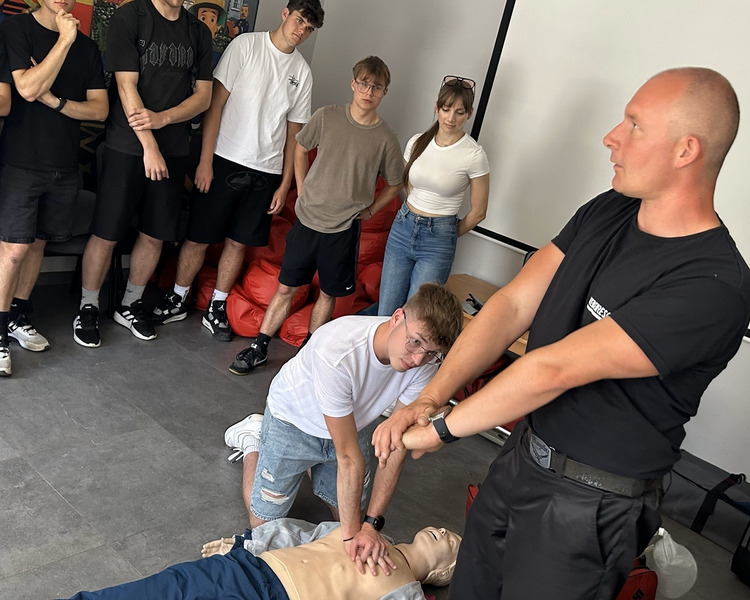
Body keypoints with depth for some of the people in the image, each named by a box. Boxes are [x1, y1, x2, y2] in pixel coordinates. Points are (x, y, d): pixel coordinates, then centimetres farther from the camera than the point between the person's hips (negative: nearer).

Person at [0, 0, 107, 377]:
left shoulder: (87, 47, 10)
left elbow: (100, 108, 4)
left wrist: (55, 101, -11)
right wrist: (65, 39, -17)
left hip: (65, 165, 5)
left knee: (38, 241, 12)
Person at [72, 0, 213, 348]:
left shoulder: (199, 32, 8)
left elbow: (203, 95, 5)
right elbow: (127, 86, -12)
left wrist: (162, 118, -13)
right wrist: (149, 146, -15)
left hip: (174, 150, 4)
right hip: (126, 147, -4)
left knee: (155, 235, 10)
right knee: (106, 234, 0)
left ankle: (129, 306, 28)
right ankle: (88, 309, 19)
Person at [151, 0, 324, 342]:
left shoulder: (302, 72, 8)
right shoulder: (246, 45, -3)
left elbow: (294, 131, 10)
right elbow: (216, 102, -6)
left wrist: (285, 184, 5)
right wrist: (205, 160, -11)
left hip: (265, 172, 3)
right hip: (225, 160, -3)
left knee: (238, 241, 9)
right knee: (199, 237, 3)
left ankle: (216, 309, 23)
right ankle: (178, 300, 22)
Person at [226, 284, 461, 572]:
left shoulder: (425, 362, -28)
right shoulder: (337, 352, -43)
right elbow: (349, 455, -36)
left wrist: (371, 524, -26)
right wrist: (352, 533, -30)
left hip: (353, 421, 5)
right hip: (294, 420, -4)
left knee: (350, 511, 16)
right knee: (264, 521, 7)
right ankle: (254, 439, 29)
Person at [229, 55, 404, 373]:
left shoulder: (386, 139, -7)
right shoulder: (327, 117, -4)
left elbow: (394, 184, 8)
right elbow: (300, 149, 13)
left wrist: (369, 210, 1)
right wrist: (302, 192, 8)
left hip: (343, 229, 0)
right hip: (307, 219, 1)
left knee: (328, 293, 12)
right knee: (286, 287, 8)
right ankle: (259, 347, 20)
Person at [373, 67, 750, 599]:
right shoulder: (607, 213, -3)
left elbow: (555, 369, -30)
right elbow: (513, 305, -7)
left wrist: (438, 428, -23)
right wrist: (430, 398, -16)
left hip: (587, 510, -7)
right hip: (522, 458, 7)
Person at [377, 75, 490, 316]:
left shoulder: (474, 155, -11)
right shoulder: (417, 143, 3)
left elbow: (478, 212, -2)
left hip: (438, 238, -4)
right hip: (402, 227, 4)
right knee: (385, 314, 6)